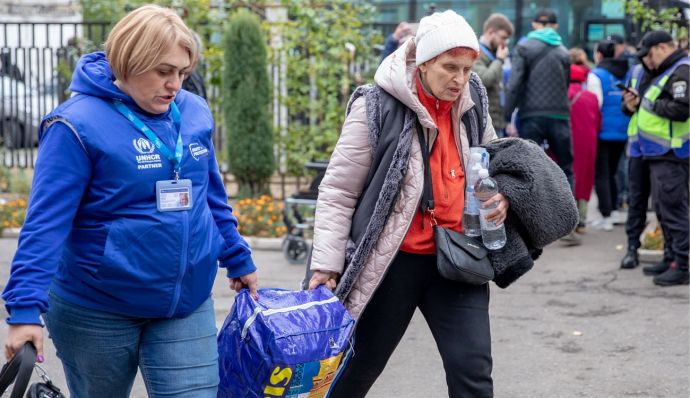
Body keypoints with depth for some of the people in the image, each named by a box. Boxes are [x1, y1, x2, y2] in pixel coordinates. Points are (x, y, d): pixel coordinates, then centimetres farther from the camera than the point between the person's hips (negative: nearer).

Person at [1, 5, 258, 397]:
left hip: (187, 305, 4)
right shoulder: (80, 124, -16)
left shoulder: (195, 113, 3)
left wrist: (239, 259, 21)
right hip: (96, 312, -4)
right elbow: (46, 220, -20)